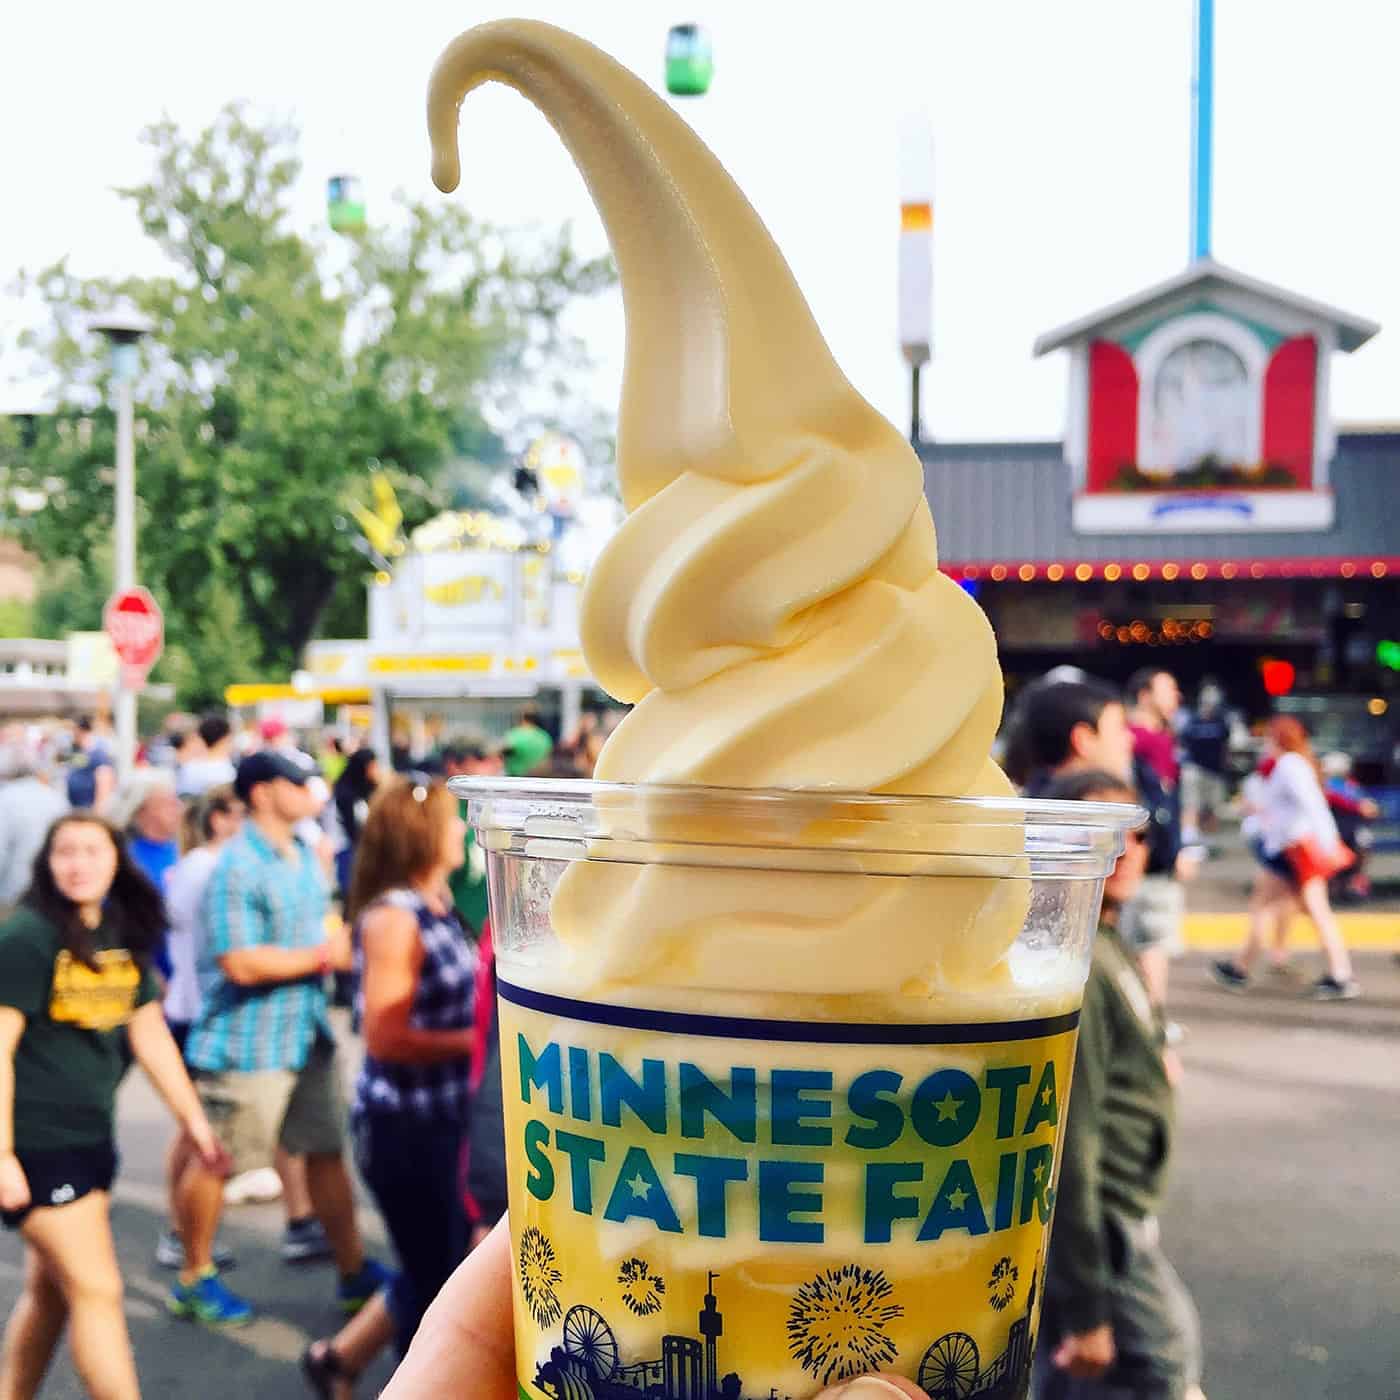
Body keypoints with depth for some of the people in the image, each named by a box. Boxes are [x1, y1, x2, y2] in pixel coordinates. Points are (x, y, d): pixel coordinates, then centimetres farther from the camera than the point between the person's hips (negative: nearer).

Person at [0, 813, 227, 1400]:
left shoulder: (125, 935, 7)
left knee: (49, 1290, 16)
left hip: (90, 1135, 7)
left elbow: (151, 1034, 12)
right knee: (97, 1292, -3)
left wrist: (194, 1120, 12)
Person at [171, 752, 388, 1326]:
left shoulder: (304, 855, 9)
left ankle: (353, 1271, 25)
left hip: (307, 1032, 8)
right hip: (247, 1038, -8)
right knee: (215, 1161, 7)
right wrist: (319, 957, -15)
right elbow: (241, 963, -25)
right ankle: (194, 1279, 25)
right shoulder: (238, 867, -19)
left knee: (327, 1149, 14)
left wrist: (338, 942, 0)